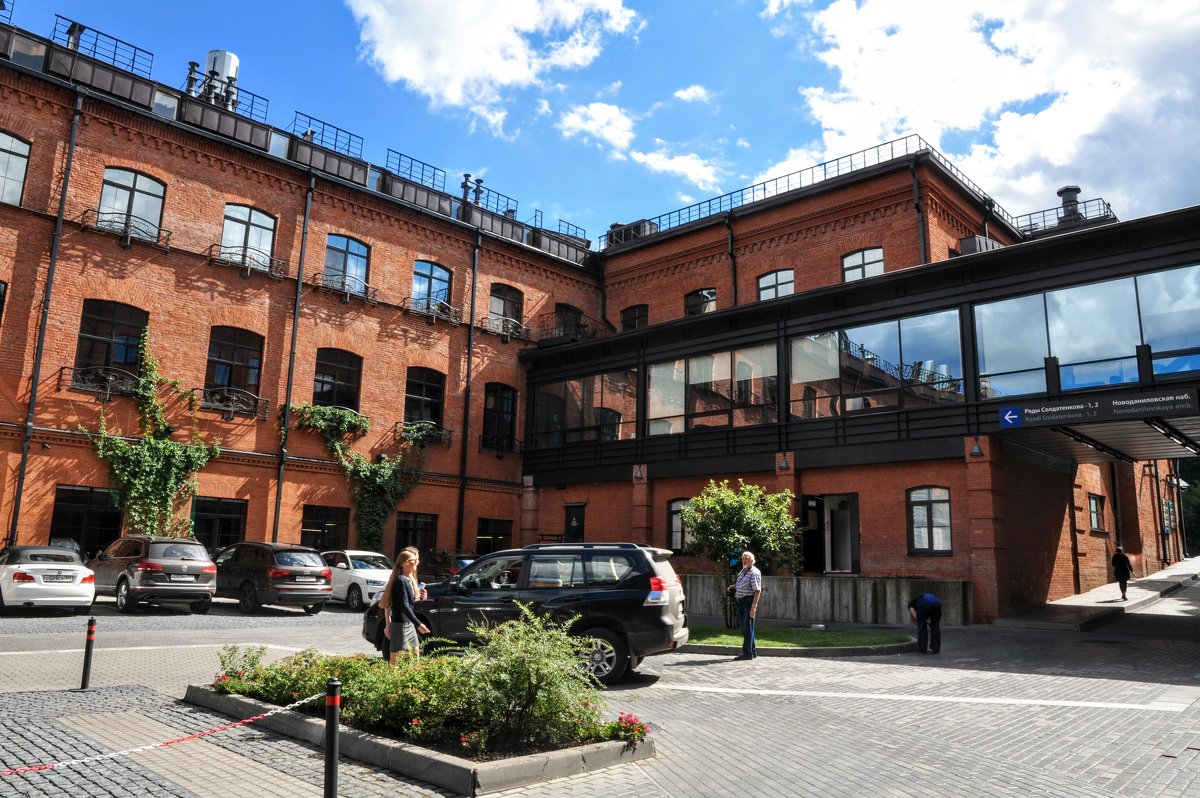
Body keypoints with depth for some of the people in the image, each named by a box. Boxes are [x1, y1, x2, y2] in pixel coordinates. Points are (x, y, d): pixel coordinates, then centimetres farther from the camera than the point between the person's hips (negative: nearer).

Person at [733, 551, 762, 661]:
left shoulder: (754, 572, -13)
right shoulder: (742, 571, 16)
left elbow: (758, 591, -19)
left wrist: (753, 607, -23)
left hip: (749, 602, -9)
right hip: (741, 602, 9)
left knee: (748, 628, -5)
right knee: (745, 628, 14)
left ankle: (748, 653, -1)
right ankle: (753, 651, 23)